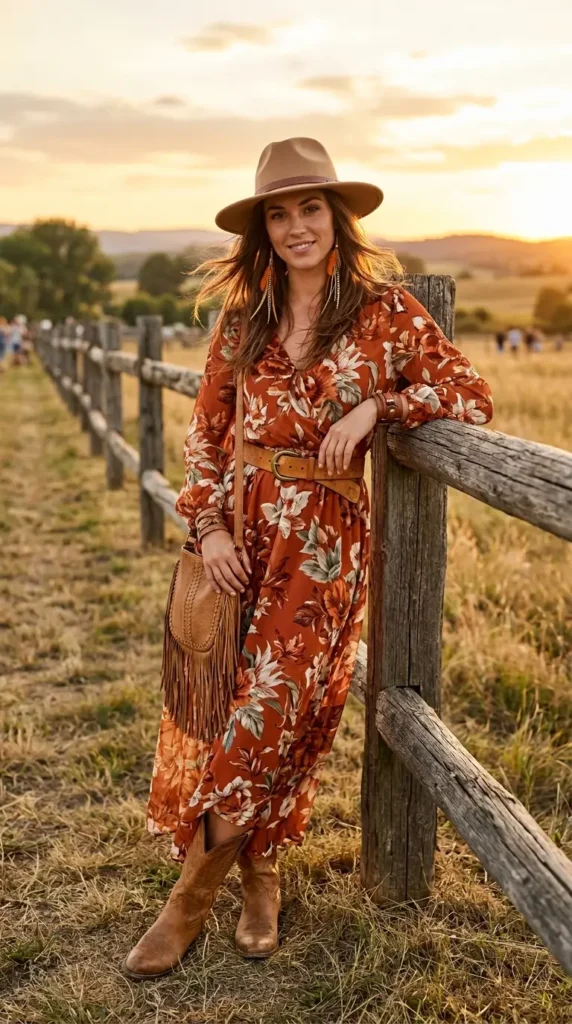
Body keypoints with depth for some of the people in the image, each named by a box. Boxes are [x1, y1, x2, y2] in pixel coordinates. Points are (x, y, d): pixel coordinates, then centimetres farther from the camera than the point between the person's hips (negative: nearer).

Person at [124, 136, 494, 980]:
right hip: (246, 527, 4)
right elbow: (206, 430, 10)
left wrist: (375, 406, -17)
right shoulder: (242, 318, 7)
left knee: (276, 706, -2)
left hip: (331, 537, -3)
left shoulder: (384, 309, -3)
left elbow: (473, 395, -5)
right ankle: (258, 873, 29)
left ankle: (193, 896, 17)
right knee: (221, 699, 5)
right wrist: (207, 526, -2)